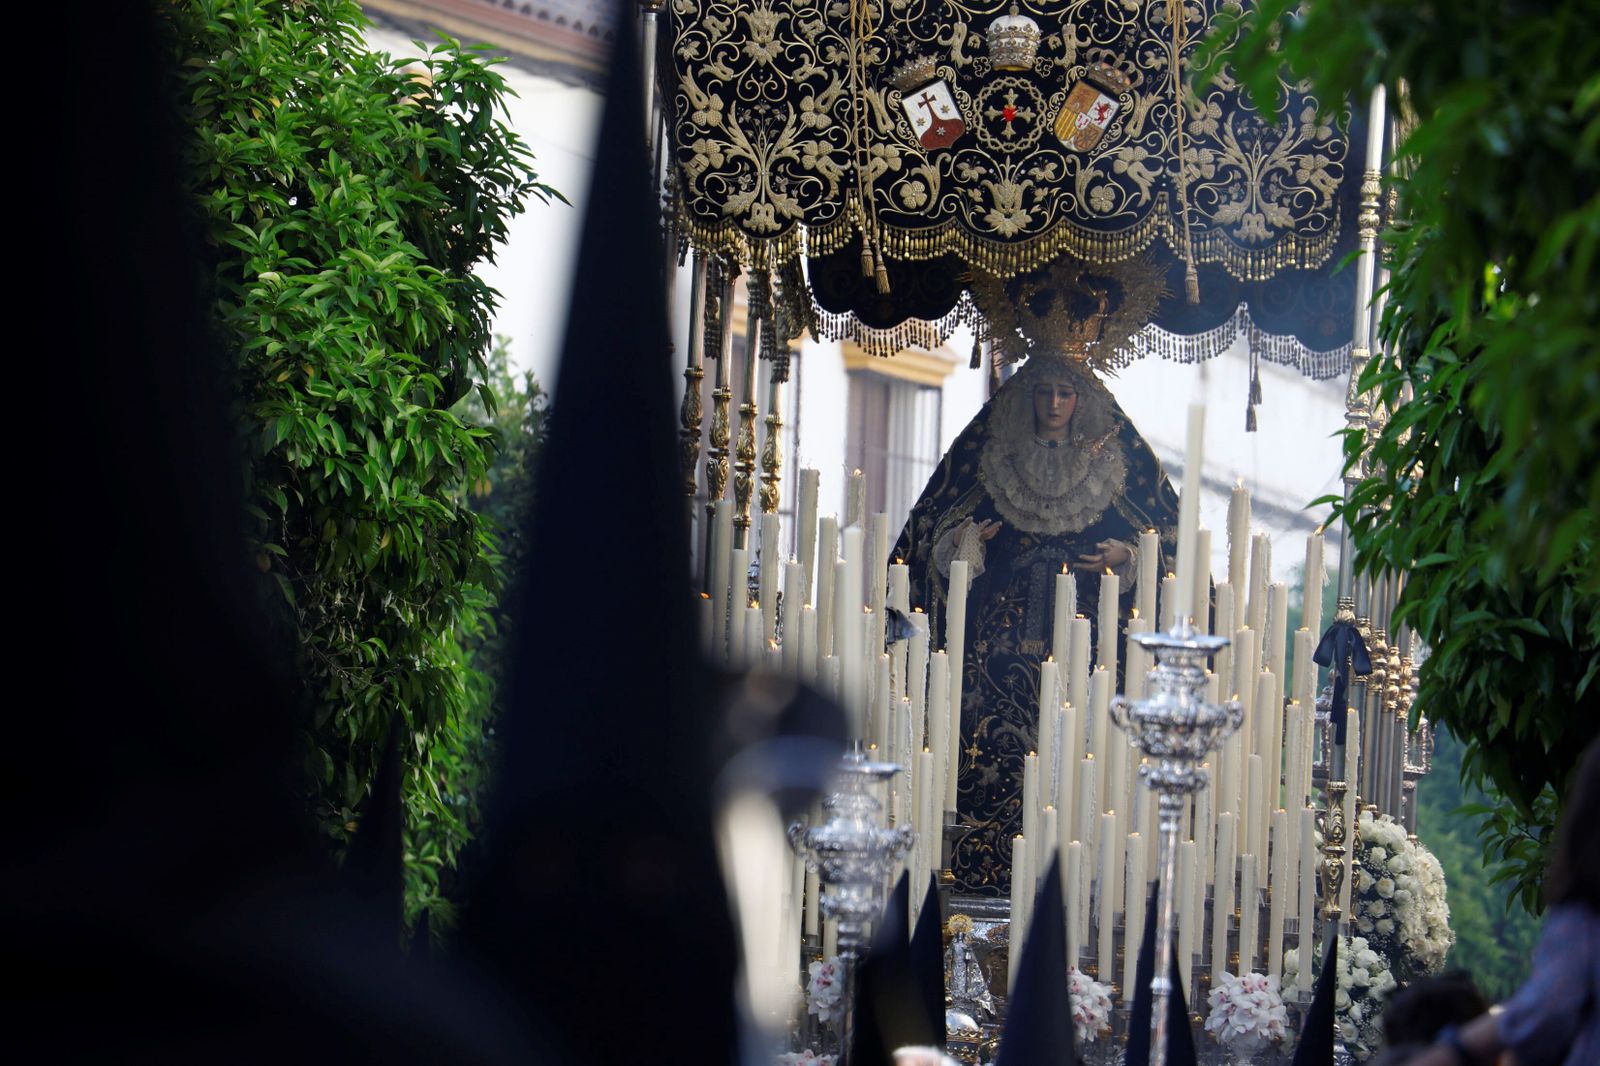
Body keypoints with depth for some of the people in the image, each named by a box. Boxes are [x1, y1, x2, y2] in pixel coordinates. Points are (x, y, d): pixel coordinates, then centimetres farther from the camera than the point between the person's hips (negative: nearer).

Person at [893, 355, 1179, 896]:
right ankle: (988, 867, -5)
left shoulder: (1113, 462, 9)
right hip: (1004, 624, 1)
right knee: (997, 741, -7)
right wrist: (964, 542, -6)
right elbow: (935, 531, 15)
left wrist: (1124, 557, -6)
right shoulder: (991, 457, 11)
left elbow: (1167, 538, 12)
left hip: (1084, 623, -1)